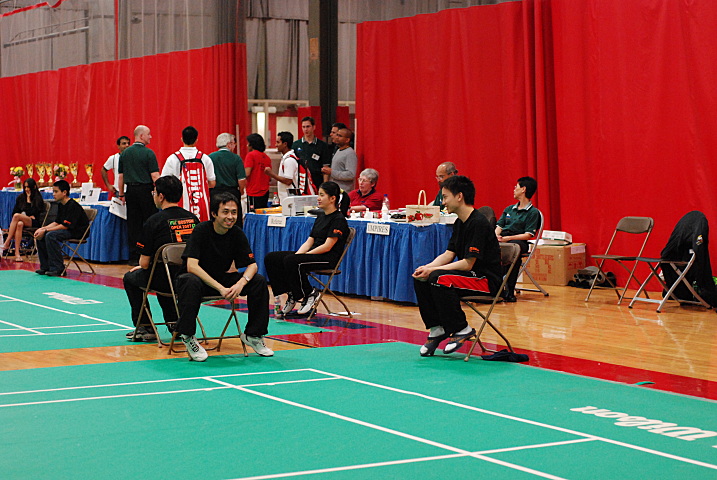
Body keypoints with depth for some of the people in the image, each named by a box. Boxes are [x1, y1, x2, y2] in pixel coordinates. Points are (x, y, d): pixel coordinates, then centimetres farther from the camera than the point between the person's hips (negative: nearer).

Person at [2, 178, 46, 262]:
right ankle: (17, 253, -49)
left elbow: (33, 213, -7)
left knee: (17, 216, -34)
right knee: (19, 224, -39)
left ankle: (7, 243, -38)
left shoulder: (38, 199, 3)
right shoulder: (20, 197, 16)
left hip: (33, 222, -3)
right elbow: (14, 212, 14)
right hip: (22, 221, 3)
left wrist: (28, 199, -5)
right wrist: (25, 217, -2)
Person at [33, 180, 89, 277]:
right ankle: (45, 267, 6)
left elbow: (65, 226, -23)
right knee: (40, 236, 3)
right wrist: (42, 229, -3)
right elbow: (57, 222, 14)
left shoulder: (73, 206, -19)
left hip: (77, 232, -10)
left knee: (51, 235, -29)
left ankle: (57, 268, -25)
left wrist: (45, 230, -21)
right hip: (67, 231, 10)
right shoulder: (61, 205, 10)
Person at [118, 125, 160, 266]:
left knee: (133, 224, 6)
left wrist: (121, 194, 17)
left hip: (131, 191, 5)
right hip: (146, 190, -5)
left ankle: (134, 257, 7)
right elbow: (155, 176, -12)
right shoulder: (148, 153, -8)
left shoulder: (124, 153, 9)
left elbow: (121, 176, 12)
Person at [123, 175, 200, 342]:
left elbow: (144, 263, -10)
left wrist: (141, 266, 17)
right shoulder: (193, 219, 2)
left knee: (130, 278, 24)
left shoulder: (154, 221, -12)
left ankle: (144, 328, 24)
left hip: (164, 281, -5)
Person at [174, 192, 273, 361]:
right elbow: (191, 266, -29)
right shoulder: (201, 230, -20)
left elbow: (252, 265, -6)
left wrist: (241, 283, -29)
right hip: (199, 278, -5)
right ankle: (187, 337, -28)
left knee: (259, 281, -13)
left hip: (222, 279, 5)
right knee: (191, 282, -40)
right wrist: (220, 288, -37)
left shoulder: (237, 234, -6)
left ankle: (253, 335, 0)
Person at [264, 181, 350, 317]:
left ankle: (309, 294, -15)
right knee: (271, 258, -4)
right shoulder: (321, 216, 17)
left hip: (328, 259, -9)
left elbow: (327, 246, -17)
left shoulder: (338, 219, -9)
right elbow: (309, 241, 14)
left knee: (291, 261, -34)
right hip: (313, 254, 9)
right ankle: (291, 295, -6)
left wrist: (305, 255, -19)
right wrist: (297, 254, -5)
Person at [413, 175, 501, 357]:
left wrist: (433, 270, -20)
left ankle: (461, 329, -17)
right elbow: (449, 254, 10)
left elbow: (468, 264, -22)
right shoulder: (459, 223, 10)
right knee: (420, 279, -3)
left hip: (487, 279, -9)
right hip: (469, 274, 10)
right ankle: (437, 328, 2)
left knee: (439, 279, -30)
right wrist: (427, 268, -9)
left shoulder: (478, 223, -19)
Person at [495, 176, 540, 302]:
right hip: (502, 240, 5)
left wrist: (508, 238, -18)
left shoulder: (533, 212, 5)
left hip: (518, 241, -5)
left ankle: (509, 290, -40)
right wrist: (497, 235, -6)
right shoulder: (509, 209, 27)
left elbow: (528, 235, -6)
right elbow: (499, 226, 18)